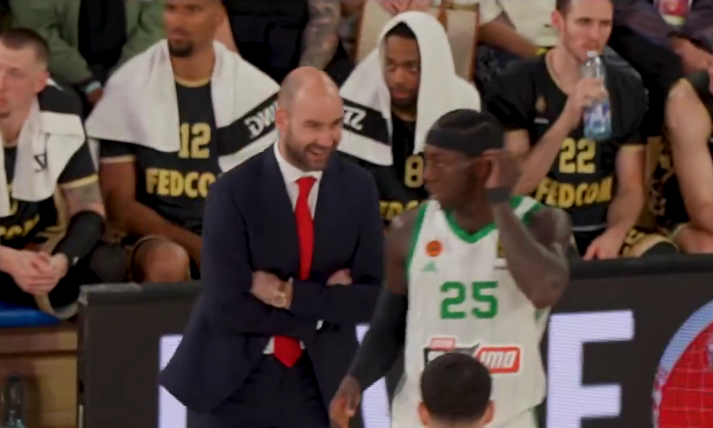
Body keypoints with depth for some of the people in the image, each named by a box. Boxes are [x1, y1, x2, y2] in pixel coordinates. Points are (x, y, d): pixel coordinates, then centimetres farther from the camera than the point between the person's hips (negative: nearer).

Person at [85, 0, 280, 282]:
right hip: (156, 236, -1)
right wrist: (195, 246, -16)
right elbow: (118, 204, -3)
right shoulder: (128, 85, -1)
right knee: (169, 262, -37)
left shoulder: (256, 89, 3)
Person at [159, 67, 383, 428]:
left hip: (318, 379, 3)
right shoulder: (235, 192, -12)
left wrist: (289, 295, -15)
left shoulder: (358, 188, 0)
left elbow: (371, 296, -4)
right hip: (234, 381, -3)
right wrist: (323, 306, -14)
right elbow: (226, 306, -17)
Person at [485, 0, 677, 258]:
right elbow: (513, 186, -13)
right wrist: (566, 122, -24)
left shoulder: (628, 91, 7)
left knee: (664, 256, -25)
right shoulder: (514, 89, -5)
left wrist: (614, 235, -14)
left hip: (601, 231, 4)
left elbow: (631, 187, 7)